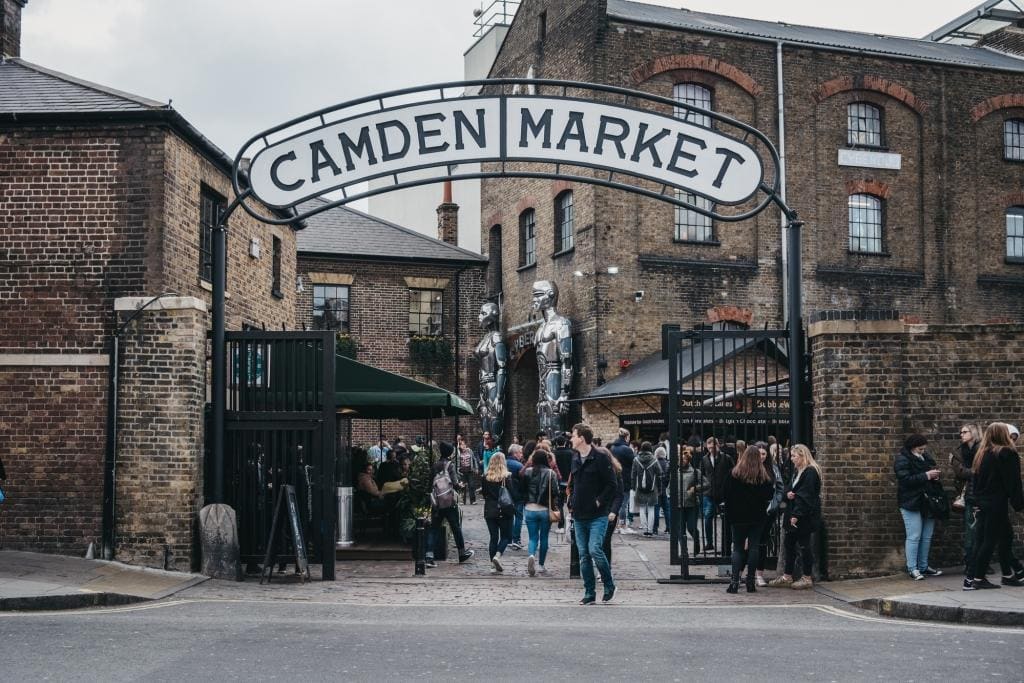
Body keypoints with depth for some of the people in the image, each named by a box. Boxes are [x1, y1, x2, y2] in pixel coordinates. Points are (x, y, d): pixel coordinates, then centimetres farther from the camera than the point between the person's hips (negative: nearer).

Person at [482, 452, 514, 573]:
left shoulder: (485, 478, -2)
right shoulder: (507, 477, -11)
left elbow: (484, 494, 7)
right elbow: (513, 494, -8)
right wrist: (514, 510, 4)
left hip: (490, 511, 3)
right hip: (505, 511, -3)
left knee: (493, 537, 10)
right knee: (506, 536, 10)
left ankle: (494, 565, 8)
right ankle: (497, 556, -13)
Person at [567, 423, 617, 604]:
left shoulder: (600, 458, -9)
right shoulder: (575, 459, 13)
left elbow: (611, 485, -10)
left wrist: (599, 501, -13)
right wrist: (571, 502, 11)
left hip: (597, 516, -7)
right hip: (579, 516, 7)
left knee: (595, 549, -17)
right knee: (584, 555, 6)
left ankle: (609, 585, 3)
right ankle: (589, 593, 13)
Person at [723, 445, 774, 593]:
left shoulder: (734, 473, -6)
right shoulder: (764, 475, -4)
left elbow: (727, 495, -2)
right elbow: (769, 495, 1)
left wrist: (730, 511, 8)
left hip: (738, 516, -1)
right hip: (758, 516, 1)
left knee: (737, 548, 3)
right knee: (754, 547, 5)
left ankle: (735, 581, -8)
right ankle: (750, 582, 3)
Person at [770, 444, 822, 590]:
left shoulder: (810, 472, -14)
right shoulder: (797, 471, 15)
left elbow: (805, 496, -20)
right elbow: (791, 489, 22)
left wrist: (796, 515, -22)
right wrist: (788, 494, -2)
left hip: (805, 516, -9)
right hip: (793, 514, 9)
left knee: (804, 545, -1)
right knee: (789, 544, 10)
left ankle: (807, 578, 8)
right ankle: (787, 577, 16)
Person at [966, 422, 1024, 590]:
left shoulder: (982, 454, 12)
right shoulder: (1007, 454, -11)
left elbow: (976, 480, 14)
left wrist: (977, 503, 17)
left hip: (982, 504, 8)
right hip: (997, 505, -8)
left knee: (1005, 537, 17)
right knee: (990, 540, -3)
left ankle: (1009, 575, 23)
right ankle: (977, 579, -2)